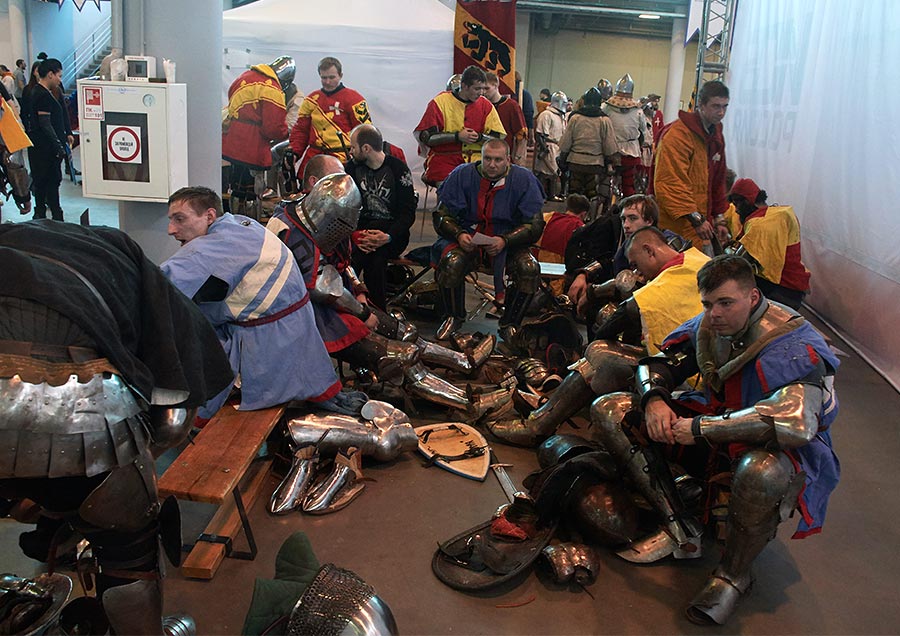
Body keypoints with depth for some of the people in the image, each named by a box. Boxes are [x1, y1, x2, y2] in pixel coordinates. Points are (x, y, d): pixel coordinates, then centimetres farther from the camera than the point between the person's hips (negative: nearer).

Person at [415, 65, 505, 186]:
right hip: (443, 157, -3)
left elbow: (499, 139, 7)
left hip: (476, 158, 3)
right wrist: (457, 136, -12)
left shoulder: (486, 106, 8)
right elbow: (426, 137, -7)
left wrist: (479, 137, -12)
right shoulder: (440, 102, -2)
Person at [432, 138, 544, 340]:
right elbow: (442, 215, -1)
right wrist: (459, 234, -23)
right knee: (451, 263, -31)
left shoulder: (523, 179, -5)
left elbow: (535, 225, -7)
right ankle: (453, 317, -2)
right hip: (467, 237, 0)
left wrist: (505, 240, -24)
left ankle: (509, 324, -4)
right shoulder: (462, 175, -4)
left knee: (530, 269, -28)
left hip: (509, 239, 0)